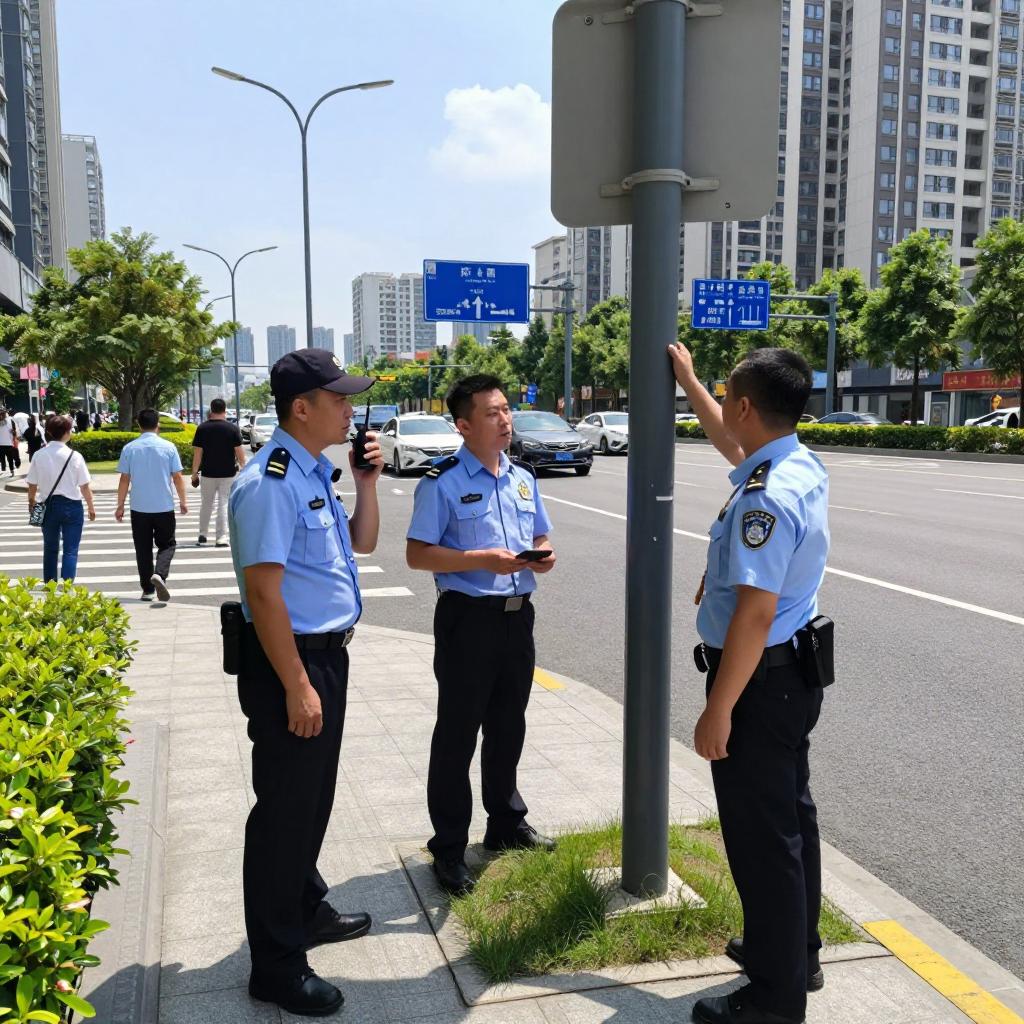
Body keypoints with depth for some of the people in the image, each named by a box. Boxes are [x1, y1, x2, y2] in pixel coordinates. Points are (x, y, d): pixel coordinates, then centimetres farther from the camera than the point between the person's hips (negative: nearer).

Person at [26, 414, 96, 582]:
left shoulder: (39, 456, -6)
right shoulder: (74, 456, -12)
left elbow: (32, 485, 3)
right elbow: (85, 486, -8)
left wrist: (31, 502, 22)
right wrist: (91, 507, 7)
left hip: (48, 506, 3)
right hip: (72, 506, -3)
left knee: (50, 548, 19)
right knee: (70, 550, 2)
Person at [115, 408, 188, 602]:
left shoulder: (129, 448, -2)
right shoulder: (168, 447, -6)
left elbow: (124, 479, -1)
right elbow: (177, 477, -3)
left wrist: (120, 505, 7)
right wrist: (183, 501, 8)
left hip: (139, 508, 1)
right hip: (164, 507, -1)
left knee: (143, 549, 11)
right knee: (166, 545, 12)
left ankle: (147, 590, 13)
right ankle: (159, 575, -15)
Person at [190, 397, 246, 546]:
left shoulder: (202, 428, -3)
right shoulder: (233, 428, -6)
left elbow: (197, 453, -3)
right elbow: (239, 452, -5)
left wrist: (194, 473, 3)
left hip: (208, 473, 1)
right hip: (228, 474, -1)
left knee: (206, 504, 17)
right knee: (224, 505, 2)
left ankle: (202, 534, 25)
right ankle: (222, 538, -2)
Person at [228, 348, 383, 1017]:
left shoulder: (316, 473, 9)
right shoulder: (272, 483, -21)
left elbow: (362, 542, 20)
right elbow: (264, 591, -24)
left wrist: (367, 482, 4)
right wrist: (296, 685, -23)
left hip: (328, 653, 10)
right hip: (289, 660, -10)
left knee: (315, 796, 23)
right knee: (287, 807, 2)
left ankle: (306, 910, 43)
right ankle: (277, 966, 18)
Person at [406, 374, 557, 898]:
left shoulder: (523, 478, 11)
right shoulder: (442, 482, -10)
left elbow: (541, 536, 21)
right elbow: (417, 554, -12)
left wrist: (544, 555, -3)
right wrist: (480, 560, -22)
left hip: (518, 615, 7)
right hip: (468, 618, -6)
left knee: (508, 727, 20)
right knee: (457, 733, 2)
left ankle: (506, 822, 38)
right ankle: (449, 847, 15)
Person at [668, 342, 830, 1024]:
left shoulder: (765, 499, -27)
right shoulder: (804, 466, 3)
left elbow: (755, 614, -28)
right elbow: (734, 445, 24)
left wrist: (719, 710, -22)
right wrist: (687, 380, 31)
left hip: (758, 679, -10)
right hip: (796, 670, 10)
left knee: (761, 836, 3)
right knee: (792, 817, 22)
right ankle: (797, 953, 41)